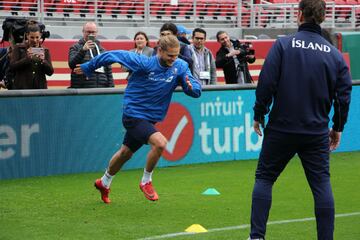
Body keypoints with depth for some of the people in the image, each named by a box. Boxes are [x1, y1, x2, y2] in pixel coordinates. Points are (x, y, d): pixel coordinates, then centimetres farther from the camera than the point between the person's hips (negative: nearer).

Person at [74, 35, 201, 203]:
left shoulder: (180, 67, -9)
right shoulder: (144, 63, -22)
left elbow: (196, 91, -10)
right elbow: (113, 55, -12)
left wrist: (191, 87, -35)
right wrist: (88, 68, -3)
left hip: (150, 118, 6)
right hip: (134, 115, -6)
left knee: (125, 153, 22)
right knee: (159, 142, -26)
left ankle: (104, 183, 47)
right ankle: (146, 182, -3)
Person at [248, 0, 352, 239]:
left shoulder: (283, 45, -7)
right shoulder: (334, 54, 3)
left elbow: (266, 84, -11)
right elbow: (344, 94, 5)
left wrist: (259, 115, 1)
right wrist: (338, 127, 17)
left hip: (281, 128, -2)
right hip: (317, 132, 2)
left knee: (264, 178, 10)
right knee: (322, 184, 7)